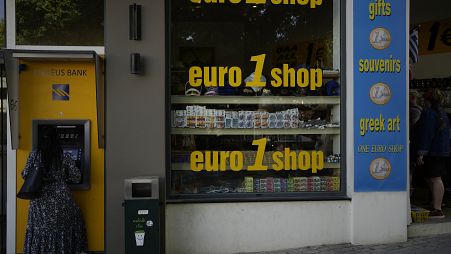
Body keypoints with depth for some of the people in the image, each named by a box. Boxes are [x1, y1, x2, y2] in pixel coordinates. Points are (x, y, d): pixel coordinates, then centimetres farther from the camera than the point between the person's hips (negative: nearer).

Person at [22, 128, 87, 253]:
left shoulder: (34, 155, -3)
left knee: (40, 230, 12)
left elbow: (25, 175, 1)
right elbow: (76, 177, -2)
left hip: (40, 200, 1)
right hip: (60, 199, -1)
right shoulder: (64, 157, -5)